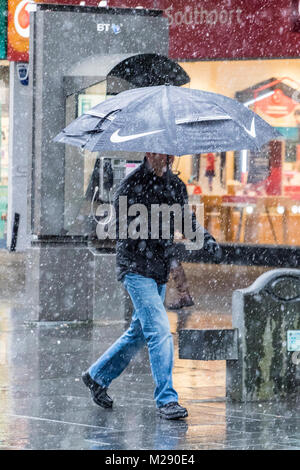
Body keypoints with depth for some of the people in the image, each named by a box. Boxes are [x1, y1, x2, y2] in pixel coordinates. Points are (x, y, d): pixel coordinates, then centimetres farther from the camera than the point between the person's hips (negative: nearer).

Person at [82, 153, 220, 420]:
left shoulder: (176, 185, 10)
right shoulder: (132, 185, -12)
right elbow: (122, 228, -16)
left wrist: (206, 238, -1)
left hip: (160, 271, 8)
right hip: (136, 268, -8)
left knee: (139, 333, 16)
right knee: (160, 330, -14)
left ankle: (98, 376, 34)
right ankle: (166, 399, -10)